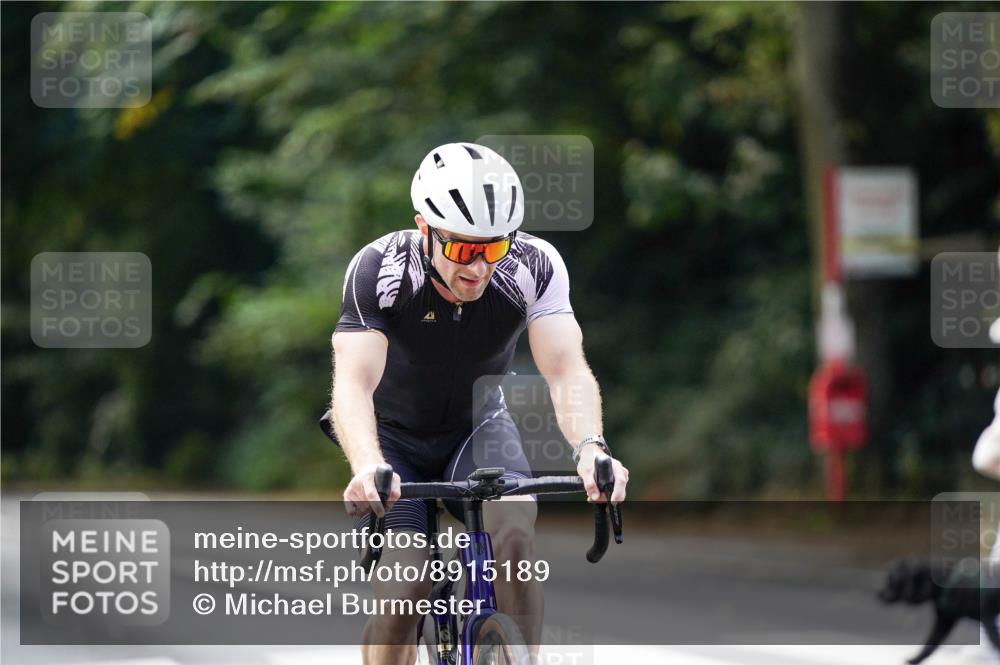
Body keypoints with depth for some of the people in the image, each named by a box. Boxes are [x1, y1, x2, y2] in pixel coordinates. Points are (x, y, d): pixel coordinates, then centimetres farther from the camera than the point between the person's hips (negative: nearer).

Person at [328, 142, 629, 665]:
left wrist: (590, 448, -53)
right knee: (402, 591, -17)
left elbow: (566, 370, -33)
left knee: (515, 538, -27)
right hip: (395, 435, -1)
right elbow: (353, 384, -39)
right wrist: (367, 468, -59)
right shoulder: (379, 269, -30)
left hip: (478, 427, 1)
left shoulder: (534, 266, -24)